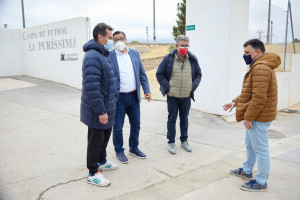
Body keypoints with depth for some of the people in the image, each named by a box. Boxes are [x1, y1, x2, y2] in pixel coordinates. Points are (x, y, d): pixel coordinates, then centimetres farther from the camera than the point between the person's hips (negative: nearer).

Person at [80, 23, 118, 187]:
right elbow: (91, 87, -28)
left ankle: (102, 162, 42)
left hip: (105, 107, 10)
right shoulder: (93, 57, -22)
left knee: (105, 134, 23)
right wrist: (101, 111, -26)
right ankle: (92, 174, 19)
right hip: (97, 110, -10)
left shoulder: (101, 54, 12)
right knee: (96, 140, 3)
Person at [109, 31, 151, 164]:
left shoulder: (134, 53, 8)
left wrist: (146, 90, 3)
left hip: (133, 96, 4)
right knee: (118, 127, 7)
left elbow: (142, 74, 10)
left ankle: (134, 148, 35)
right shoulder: (109, 56, -6)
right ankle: (119, 151, 27)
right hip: (118, 97, -4)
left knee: (136, 124, 15)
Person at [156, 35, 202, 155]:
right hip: (172, 95, -3)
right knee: (172, 119, 6)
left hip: (187, 96, 3)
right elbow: (159, 74, -1)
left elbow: (198, 74, 13)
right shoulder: (168, 58, -6)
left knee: (184, 119, 14)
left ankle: (184, 141, 29)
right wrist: (167, 86, -9)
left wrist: (194, 85, -1)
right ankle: (171, 142, 19)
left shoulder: (193, 59, 4)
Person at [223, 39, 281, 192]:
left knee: (260, 148, 1)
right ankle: (247, 171, 39)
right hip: (254, 116, 11)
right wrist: (236, 102, 12)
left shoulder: (261, 69, -21)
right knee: (250, 145, 22)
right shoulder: (258, 67, 15)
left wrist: (248, 117, -21)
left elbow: (259, 98, -26)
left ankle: (261, 182, 13)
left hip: (258, 117, -11)